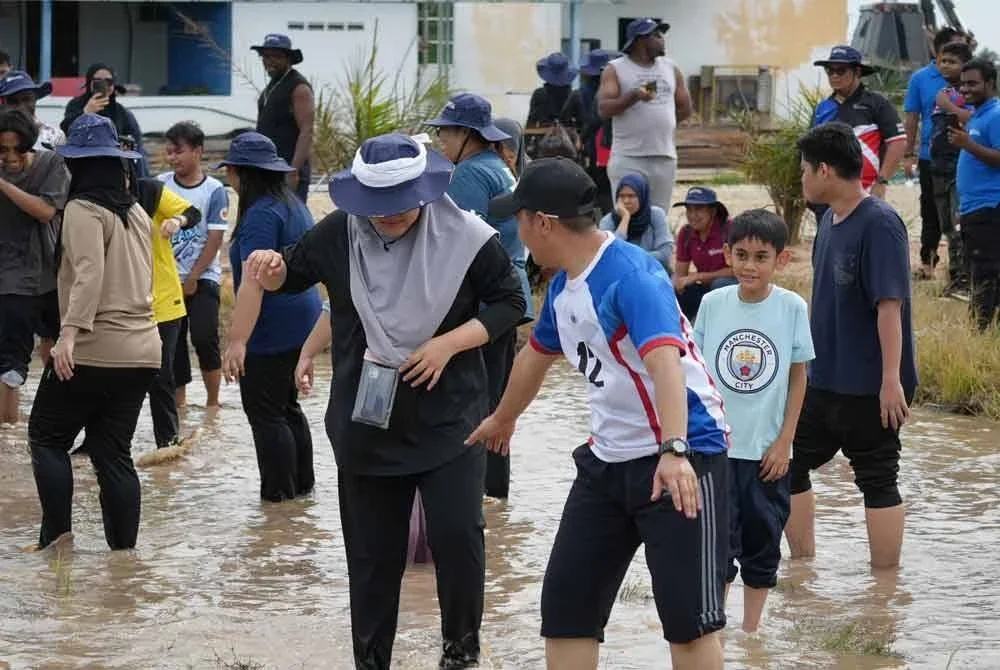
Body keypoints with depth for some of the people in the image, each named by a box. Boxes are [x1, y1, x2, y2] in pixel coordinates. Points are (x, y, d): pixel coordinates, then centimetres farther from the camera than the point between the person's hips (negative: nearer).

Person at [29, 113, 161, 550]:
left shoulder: (84, 210, -9)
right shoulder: (135, 212, 15)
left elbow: (89, 273, -23)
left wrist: (71, 331, -31)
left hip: (94, 350, -7)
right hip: (142, 351, 7)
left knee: (47, 437, 6)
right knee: (113, 453, 10)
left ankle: (57, 537, -2)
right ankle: (124, 549, 7)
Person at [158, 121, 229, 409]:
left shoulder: (214, 190, -7)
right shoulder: (161, 185, 2)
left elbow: (215, 239, -8)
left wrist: (193, 278, -9)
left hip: (203, 278, -3)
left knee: (204, 339, -10)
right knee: (173, 341, 5)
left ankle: (213, 401, 1)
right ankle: (179, 400, 14)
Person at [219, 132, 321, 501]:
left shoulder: (262, 214, -18)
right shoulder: (294, 205, 13)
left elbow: (254, 283, -25)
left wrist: (238, 341, -29)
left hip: (273, 330, -10)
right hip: (302, 320, 10)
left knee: (265, 413, -3)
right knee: (287, 407, 19)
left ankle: (279, 494, -1)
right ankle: (302, 484, 25)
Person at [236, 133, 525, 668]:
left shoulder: (464, 236, -11)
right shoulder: (339, 233, -4)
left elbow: (509, 302, -2)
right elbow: (293, 274, 12)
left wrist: (449, 344, -16)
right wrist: (271, 271, -13)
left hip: (449, 423, -2)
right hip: (367, 424, 2)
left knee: (456, 534, -13)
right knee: (372, 553, 9)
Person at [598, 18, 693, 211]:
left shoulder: (671, 68, 14)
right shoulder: (615, 70, 1)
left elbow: (685, 108, 19)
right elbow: (603, 109, -11)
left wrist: (659, 124, 12)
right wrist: (633, 96, -23)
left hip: (665, 158, 4)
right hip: (628, 158, -4)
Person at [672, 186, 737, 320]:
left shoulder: (729, 229, -18)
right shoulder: (685, 233, -2)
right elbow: (680, 273, 1)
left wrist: (697, 276, -22)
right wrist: (676, 285, -23)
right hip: (706, 288, 5)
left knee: (721, 284, -36)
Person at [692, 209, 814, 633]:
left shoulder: (792, 308, -6)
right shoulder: (713, 304, -3)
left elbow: (798, 377, 0)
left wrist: (785, 441, -3)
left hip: (768, 450, 0)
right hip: (716, 448, 0)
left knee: (763, 543, 10)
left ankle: (751, 630, 22)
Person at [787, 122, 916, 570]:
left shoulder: (879, 224, -18)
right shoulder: (830, 221, 8)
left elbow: (890, 304, -22)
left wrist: (892, 379, -25)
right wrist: (809, 358, 21)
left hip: (870, 386, -9)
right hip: (824, 379, 9)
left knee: (878, 481, 1)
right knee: (788, 464, 14)